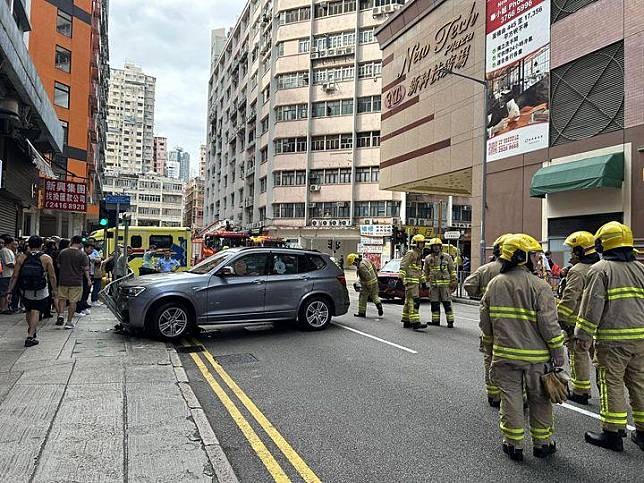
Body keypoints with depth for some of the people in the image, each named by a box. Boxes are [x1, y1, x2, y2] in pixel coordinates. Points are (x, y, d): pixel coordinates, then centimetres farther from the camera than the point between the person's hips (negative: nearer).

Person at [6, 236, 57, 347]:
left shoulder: (21, 257, -4)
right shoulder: (46, 258, -9)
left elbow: (15, 276, -4)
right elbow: (52, 277, -7)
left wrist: (10, 292, 1)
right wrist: (54, 290, 5)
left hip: (25, 291, 3)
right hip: (40, 292, -3)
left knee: (28, 310, 22)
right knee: (36, 312, 1)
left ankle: (31, 330, 41)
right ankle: (30, 337, -8)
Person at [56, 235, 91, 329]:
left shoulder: (62, 252, 2)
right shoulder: (82, 254, -8)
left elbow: (58, 266, 12)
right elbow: (86, 268, -8)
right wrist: (88, 279, 1)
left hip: (63, 281, 3)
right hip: (76, 282, -2)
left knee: (62, 298, 18)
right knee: (73, 301, 4)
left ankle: (60, 315, -1)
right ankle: (69, 322, 8)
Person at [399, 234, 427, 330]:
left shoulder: (419, 254, 21)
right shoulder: (411, 253, -8)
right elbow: (403, 265, -17)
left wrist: (422, 279, 29)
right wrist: (402, 276, -25)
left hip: (416, 281, 10)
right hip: (411, 280, -10)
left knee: (409, 301, 11)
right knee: (414, 301, -17)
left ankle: (406, 322, 16)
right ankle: (415, 322, -22)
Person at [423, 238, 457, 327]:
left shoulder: (447, 257, 3)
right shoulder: (428, 258, 9)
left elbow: (452, 270, 5)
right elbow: (426, 271, 20)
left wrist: (453, 282, 0)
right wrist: (427, 281, 17)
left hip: (445, 284, -3)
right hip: (433, 284, 3)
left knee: (447, 303, -3)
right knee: (434, 303, 7)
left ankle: (450, 321, 2)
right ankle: (436, 320, 16)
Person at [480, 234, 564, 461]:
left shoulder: (494, 284, 2)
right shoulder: (539, 286, -13)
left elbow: (485, 323, 7)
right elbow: (549, 324, -14)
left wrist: (491, 349, 19)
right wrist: (558, 353, -3)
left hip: (504, 355, 3)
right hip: (536, 355, -3)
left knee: (510, 397, 11)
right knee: (539, 399, 14)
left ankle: (513, 444, 19)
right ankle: (542, 443, 28)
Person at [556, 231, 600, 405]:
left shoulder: (577, 271, -16)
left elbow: (569, 298, -21)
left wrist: (560, 317, -16)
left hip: (577, 321, -8)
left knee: (578, 354, 2)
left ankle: (580, 392, 10)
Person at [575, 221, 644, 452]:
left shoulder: (600, 269, -9)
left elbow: (592, 306, -13)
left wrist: (583, 335, -7)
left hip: (612, 339, -6)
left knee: (612, 385, 3)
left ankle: (613, 433, 10)